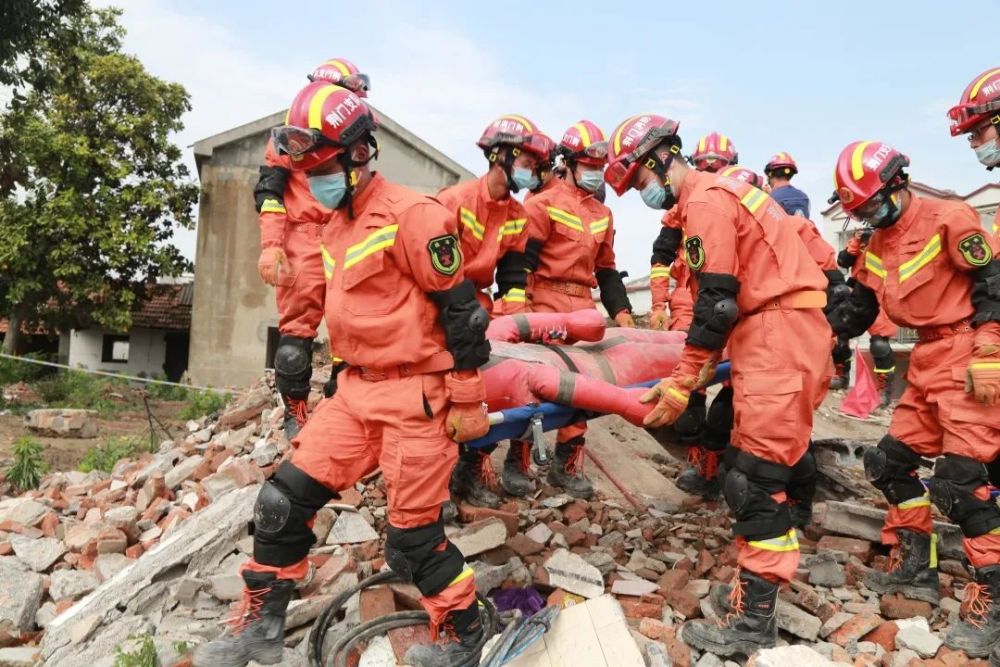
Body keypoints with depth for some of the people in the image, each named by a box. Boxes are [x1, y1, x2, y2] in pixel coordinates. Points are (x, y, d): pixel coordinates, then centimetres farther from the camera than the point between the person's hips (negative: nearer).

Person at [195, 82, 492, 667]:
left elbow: (459, 308, -14)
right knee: (282, 501, 5)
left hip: (416, 395, -8)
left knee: (412, 538, 1)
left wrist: (468, 398, -13)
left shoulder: (410, 216, -14)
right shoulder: (337, 224, 14)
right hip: (356, 391, 8)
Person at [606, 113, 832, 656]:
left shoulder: (706, 199, -11)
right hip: (780, 334, 10)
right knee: (753, 463, 15)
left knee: (756, 478, -8)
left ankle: (754, 623, -1)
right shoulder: (714, 193, 20)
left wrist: (680, 384, -14)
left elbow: (717, 302, -17)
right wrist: (706, 362, 17)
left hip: (779, 337, -10)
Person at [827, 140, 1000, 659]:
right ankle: (915, 569, 23)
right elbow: (859, 308, 17)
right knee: (892, 461, 10)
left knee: (958, 478, -14)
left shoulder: (948, 220, -12)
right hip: (927, 357, 9)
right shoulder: (877, 246, 12)